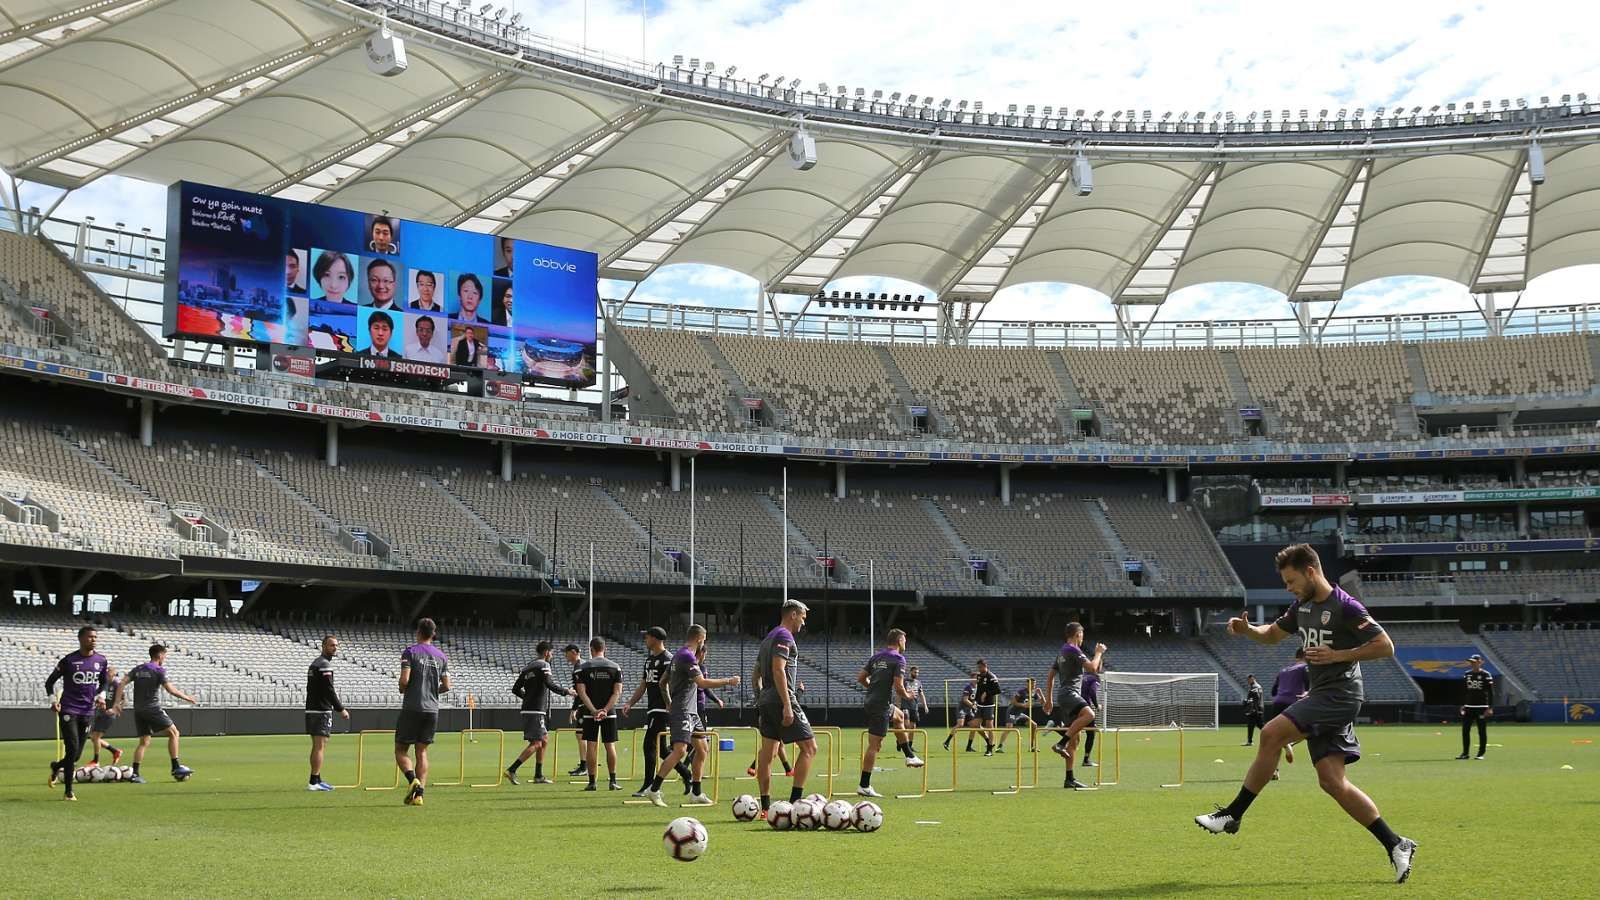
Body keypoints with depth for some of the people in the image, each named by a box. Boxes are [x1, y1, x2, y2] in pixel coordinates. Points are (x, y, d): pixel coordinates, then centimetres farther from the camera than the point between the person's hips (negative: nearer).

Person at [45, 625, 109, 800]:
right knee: (72, 749, -12)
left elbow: (104, 682, 22)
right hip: (68, 711, -4)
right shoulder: (69, 660, -7)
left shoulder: (101, 661, 5)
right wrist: (53, 701, -11)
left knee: (76, 754, 6)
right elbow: (50, 682, 2)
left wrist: (101, 696, 3)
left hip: (87, 712, 4)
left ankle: (56, 766, 41)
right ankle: (69, 792, -2)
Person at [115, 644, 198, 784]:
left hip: (138, 710, 6)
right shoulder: (159, 670, -5)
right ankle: (176, 767, -1)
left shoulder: (138, 669, 13)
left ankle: (135, 773, -3)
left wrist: (117, 702, 3)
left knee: (144, 742, 9)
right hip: (153, 708, -6)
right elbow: (170, 689, -13)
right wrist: (187, 698, -4)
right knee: (173, 733, 4)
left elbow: (122, 684, 4)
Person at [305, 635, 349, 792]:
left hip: (311, 709, 10)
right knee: (320, 746, -9)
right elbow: (328, 690, -18)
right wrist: (341, 709, -14)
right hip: (322, 711, -10)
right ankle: (314, 782, -12)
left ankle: (316, 780, 18)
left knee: (316, 746, 14)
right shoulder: (324, 665, -13)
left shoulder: (314, 663, 18)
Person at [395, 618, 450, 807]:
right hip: (432, 709, 4)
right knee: (422, 751, 9)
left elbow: (404, 680, -15)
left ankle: (412, 779, -19)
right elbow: (446, 686, 6)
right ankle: (419, 794, 0)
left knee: (401, 749, 5)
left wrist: (402, 690, 7)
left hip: (412, 708, -4)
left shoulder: (410, 652, -5)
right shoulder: (441, 656, 9)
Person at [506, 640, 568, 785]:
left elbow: (515, 689, 16)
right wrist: (566, 692, -10)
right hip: (536, 711, -9)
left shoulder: (527, 667, 17)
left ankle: (539, 776, 16)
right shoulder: (543, 665, -7)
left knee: (545, 740, 16)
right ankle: (511, 770, -14)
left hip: (528, 709, 9)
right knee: (536, 744, -8)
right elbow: (550, 684, -21)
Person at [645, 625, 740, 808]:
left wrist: (669, 703, 28)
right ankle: (654, 789, -15)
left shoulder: (679, 654, 16)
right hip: (682, 711, -11)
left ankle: (695, 794, 15)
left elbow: (664, 681, 23)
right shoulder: (686, 656, -14)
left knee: (702, 750, 11)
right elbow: (702, 682, -22)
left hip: (690, 712, 11)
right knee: (680, 750, -18)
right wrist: (728, 681, -14)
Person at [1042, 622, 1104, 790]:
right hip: (1069, 693, -10)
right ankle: (1061, 744, -38)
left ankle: (1069, 779, 7)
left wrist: (1049, 699, 30)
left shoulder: (1062, 652, 23)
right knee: (1088, 714, -35)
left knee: (1074, 739, 8)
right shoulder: (1073, 650, -6)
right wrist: (1098, 653, 5)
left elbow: (1050, 676, 27)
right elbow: (1093, 668, -13)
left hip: (1063, 697, 10)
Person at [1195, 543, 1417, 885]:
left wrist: (1337, 655, -19)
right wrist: (1247, 629, 6)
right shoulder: (1303, 605, 14)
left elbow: (1385, 646, -13)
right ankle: (1396, 845, 6)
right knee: (1332, 781, 1)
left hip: (1339, 695, -9)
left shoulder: (1345, 607, -12)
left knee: (1271, 735, -19)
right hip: (1321, 697, 9)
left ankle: (1232, 815, -11)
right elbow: (1273, 633, 27)